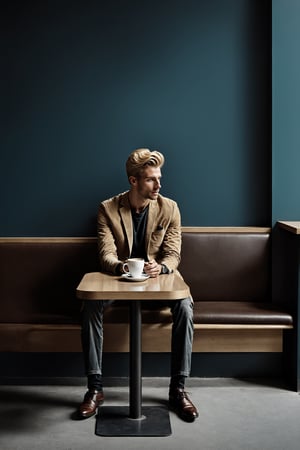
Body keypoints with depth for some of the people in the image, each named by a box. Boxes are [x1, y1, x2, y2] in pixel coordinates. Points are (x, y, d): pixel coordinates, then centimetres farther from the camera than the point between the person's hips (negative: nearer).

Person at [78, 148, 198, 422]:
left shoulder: (169, 208, -5)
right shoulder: (108, 209, -6)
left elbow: (173, 254, -8)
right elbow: (106, 254, -13)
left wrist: (161, 267, -33)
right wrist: (120, 267, -38)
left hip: (158, 278, 0)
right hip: (119, 277, 0)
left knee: (185, 307, -30)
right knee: (90, 307, -29)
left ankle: (178, 389, -16)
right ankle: (95, 389, -16)